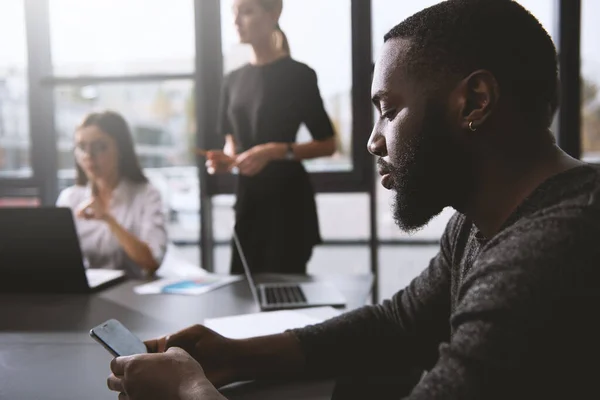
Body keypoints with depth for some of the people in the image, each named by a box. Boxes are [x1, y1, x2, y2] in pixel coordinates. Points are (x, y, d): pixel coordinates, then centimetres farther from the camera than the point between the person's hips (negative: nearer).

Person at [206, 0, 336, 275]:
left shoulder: (298, 74, -8)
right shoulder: (234, 80, 9)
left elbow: (327, 145, -7)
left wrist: (275, 151, -20)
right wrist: (226, 159, -4)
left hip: (287, 197, -5)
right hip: (248, 197, 5)